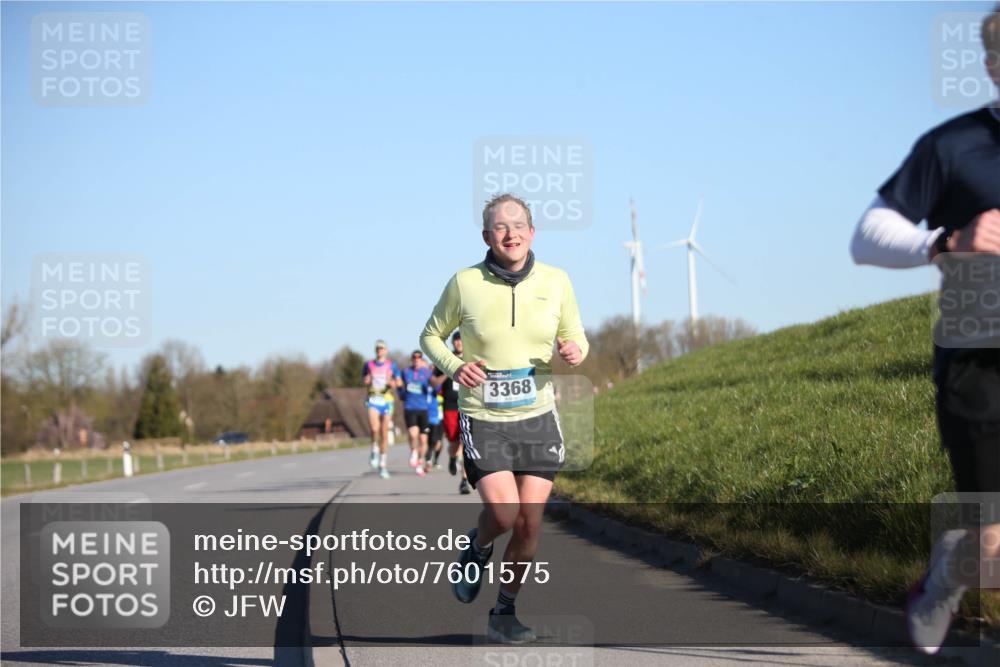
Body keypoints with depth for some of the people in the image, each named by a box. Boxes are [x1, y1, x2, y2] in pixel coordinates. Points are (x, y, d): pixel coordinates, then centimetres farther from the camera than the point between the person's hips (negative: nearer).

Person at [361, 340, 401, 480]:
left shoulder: (391, 365, 5)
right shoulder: (368, 365, 8)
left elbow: (399, 382, 6)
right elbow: (363, 380, 18)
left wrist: (393, 383, -16)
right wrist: (366, 380, -4)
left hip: (386, 400, 0)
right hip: (373, 400, 0)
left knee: (384, 434, 3)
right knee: (374, 428, -24)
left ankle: (383, 465, 13)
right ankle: (375, 450, 4)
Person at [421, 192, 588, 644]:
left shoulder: (555, 281, -2)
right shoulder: (465, 283, -7)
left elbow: (575, 338, 11)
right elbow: (431, 336, 7)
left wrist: (575, 352, -14)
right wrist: (453, 367, -13)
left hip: (537, 418, 3)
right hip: (483, 420, -2)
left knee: (530, 523, 0)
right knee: (504, 513, -18)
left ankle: (503, 614, 18)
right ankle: (478, 547, 18)